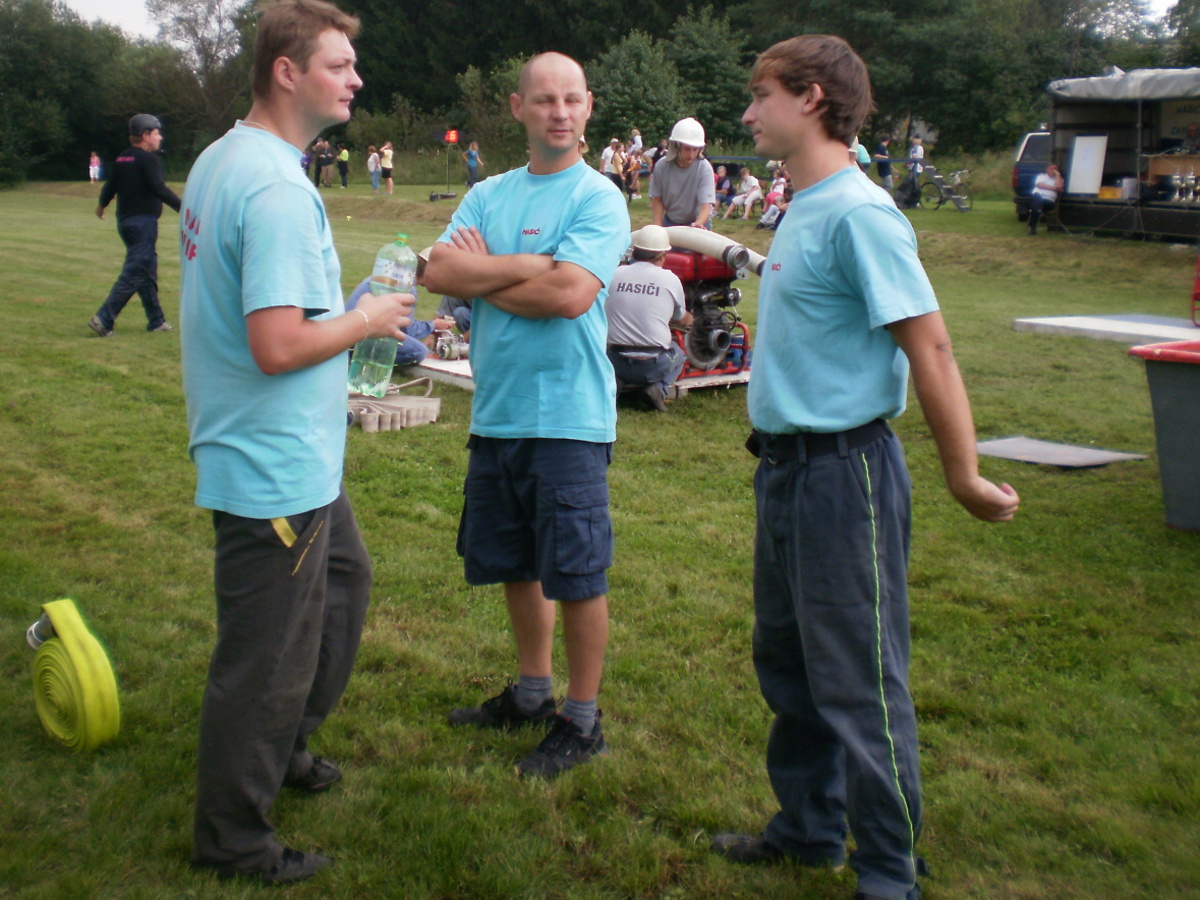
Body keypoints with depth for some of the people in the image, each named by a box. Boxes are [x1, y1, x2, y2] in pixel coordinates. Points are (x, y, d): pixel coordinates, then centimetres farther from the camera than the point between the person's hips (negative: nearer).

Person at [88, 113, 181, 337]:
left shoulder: (121, 159, 13)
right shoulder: (148, 159, -12)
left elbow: (110, 187, 20)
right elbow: (159, 188, -23)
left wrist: (101, 206, 39)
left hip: (125, 222, 9)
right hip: (143, 222, -9)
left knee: (148, 271, 16)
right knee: (134, 273, -9)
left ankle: (156, 320, 20)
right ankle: (104, 319, -13)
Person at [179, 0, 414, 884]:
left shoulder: (220, 159, 8)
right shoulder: (276, 188, -24)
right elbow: (279, 346, -31)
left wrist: (347, 314, 12)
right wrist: (367, 319, -14)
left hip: (298, 457, 11)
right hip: (276, 468, -11)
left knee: (343, 577, 28)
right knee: (268, 653, 3)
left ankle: (284, 746, 44)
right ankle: (233, 838, 22)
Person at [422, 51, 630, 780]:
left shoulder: (599, 198, -7)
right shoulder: (489, 195, 10)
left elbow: (570, 294, -21)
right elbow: (440, 272, -4)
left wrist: (482, 274, -8)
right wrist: (527, 266, -16)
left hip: (568, 417, -6)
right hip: (496, 412, 7)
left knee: (577, 575, 2)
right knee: (513, 563, 18)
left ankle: (583, 721, 17)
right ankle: (532, 693, 36)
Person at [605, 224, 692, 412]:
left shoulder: (614, 275, -2)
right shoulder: (670, 280, -4)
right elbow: (681, 320, 14)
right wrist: (691, 319, 40)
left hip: (618, 363, 1)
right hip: (655, 366, -1)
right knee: (679, 353, 31)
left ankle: (613, 380, 3)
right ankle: (659, 388, 2)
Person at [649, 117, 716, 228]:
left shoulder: (704, 168, -24)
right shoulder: (661, 166, -17)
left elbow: (706, 205, -31)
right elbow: (657, 199, -3)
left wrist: (698, 224, -52)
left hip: (698, 223, -3)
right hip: (670, 222, 3)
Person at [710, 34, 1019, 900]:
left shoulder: (858, 213, -18)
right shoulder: (804, 210, 11)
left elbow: (929, 349, -20)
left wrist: (965, 478, -17)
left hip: (843, 473, -10)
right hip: (786, 468, 10)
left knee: (860, 683, 0)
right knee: (788, 664, 20)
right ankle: (812, 827, 36)